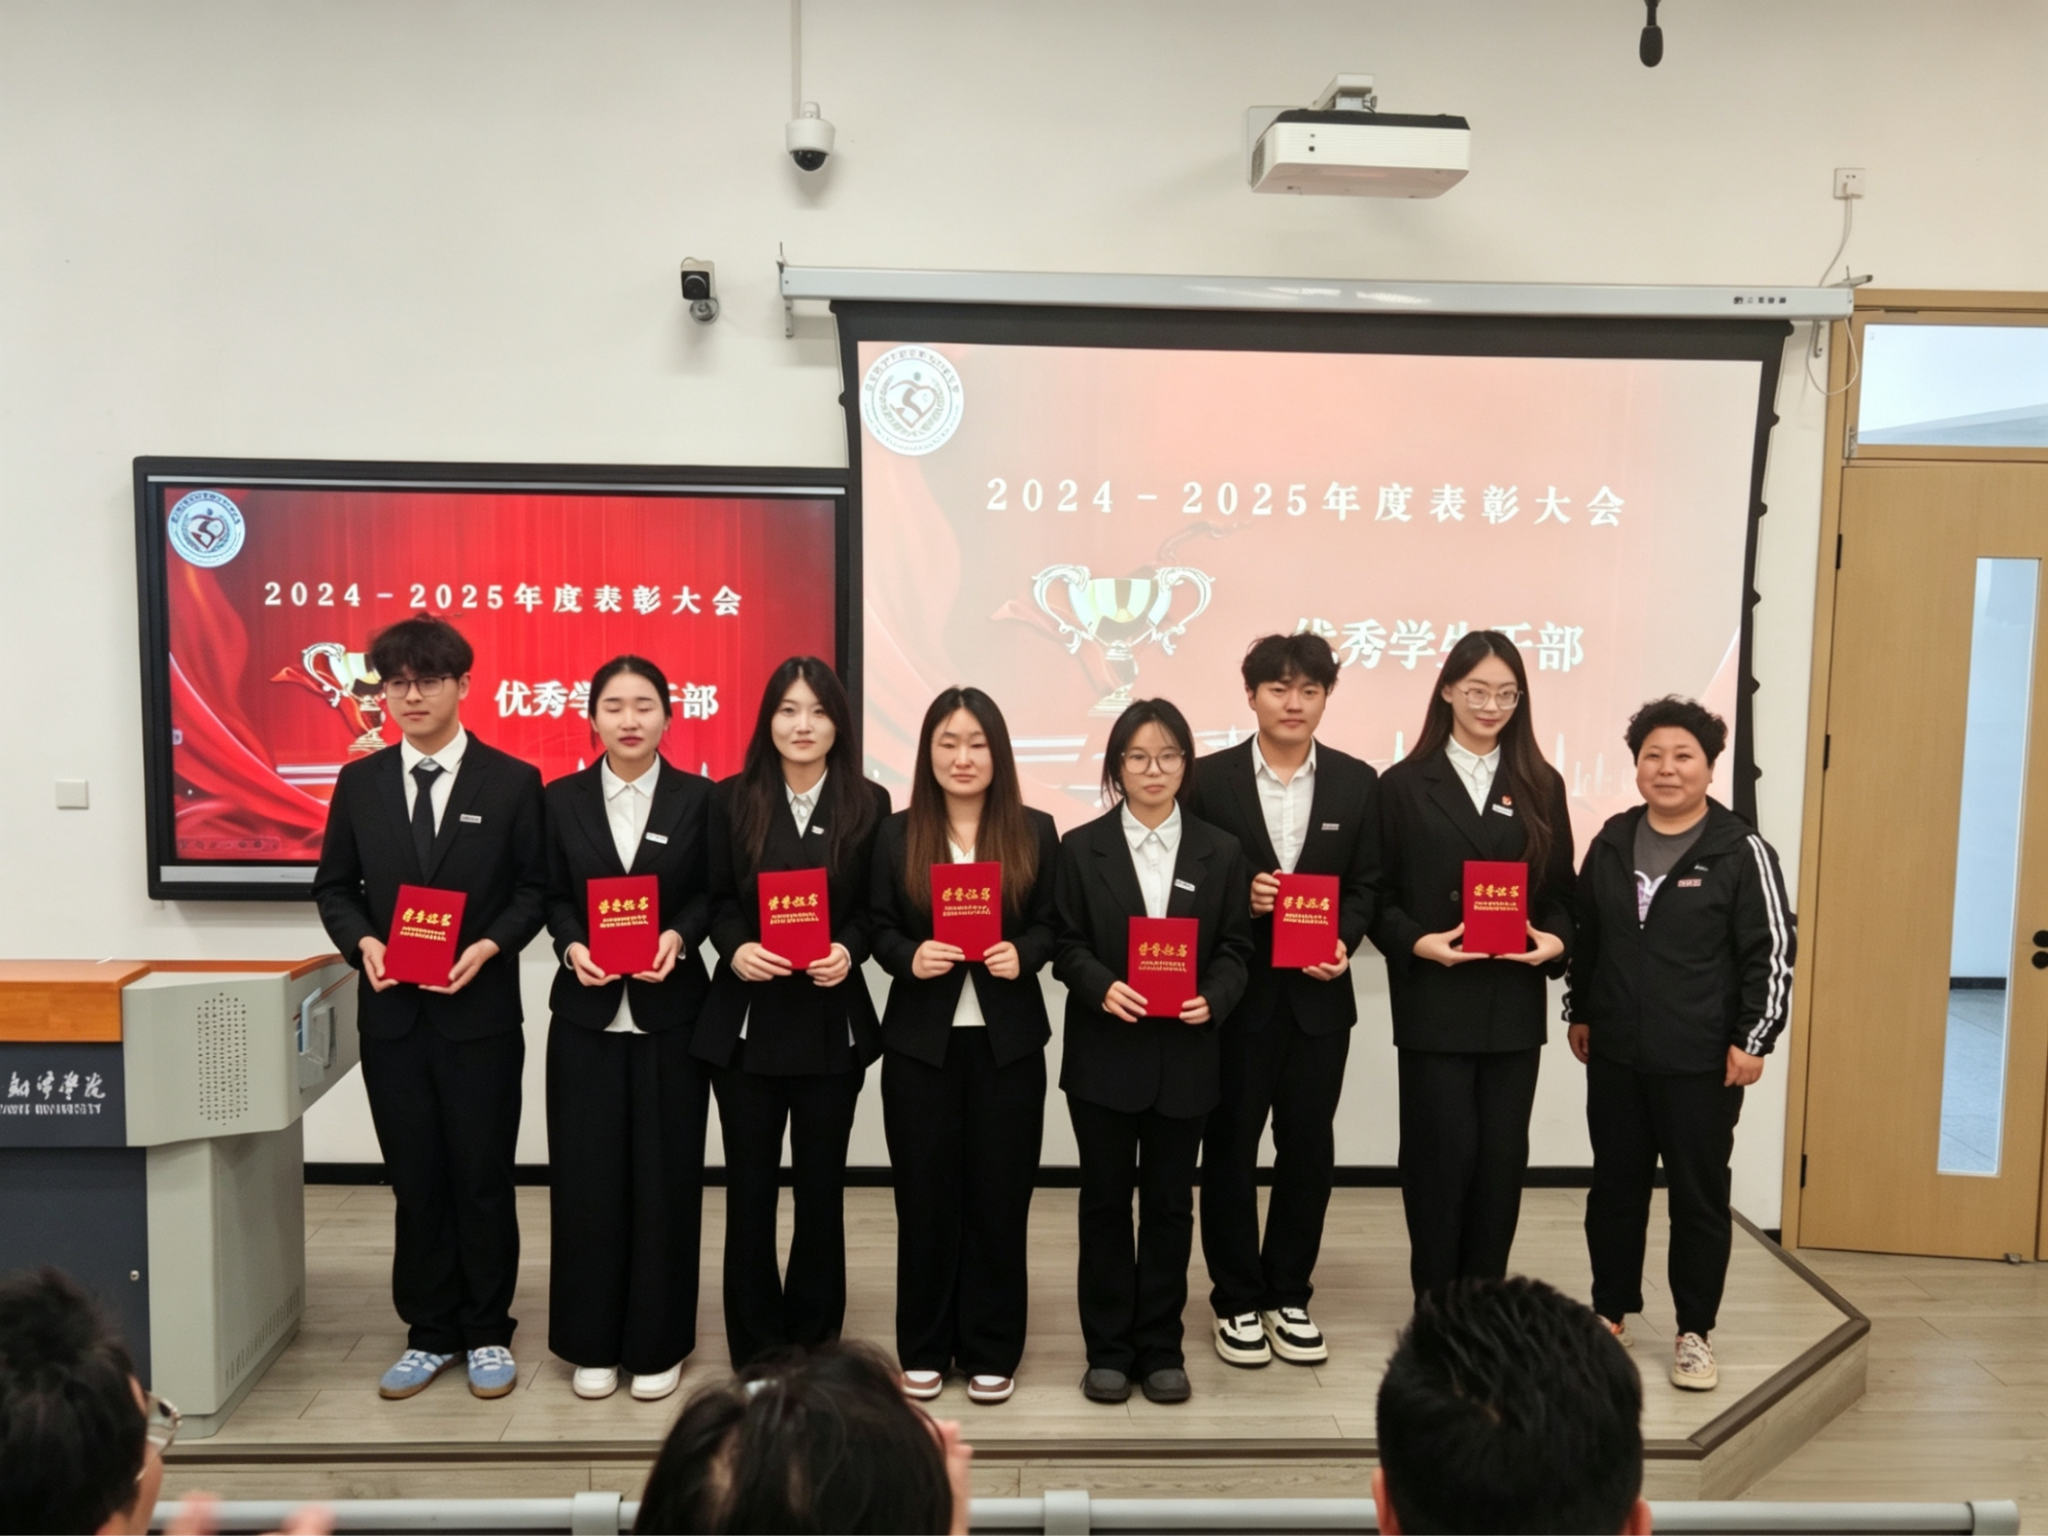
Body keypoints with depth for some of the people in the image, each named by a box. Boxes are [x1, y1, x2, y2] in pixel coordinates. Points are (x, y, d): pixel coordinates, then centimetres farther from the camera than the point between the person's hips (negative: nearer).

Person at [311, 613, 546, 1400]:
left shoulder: (513, 781, -3)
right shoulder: (359, 782, 6)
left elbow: (536, 887, -2)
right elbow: (334, 886, 10)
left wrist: (489, 946, -17)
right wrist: (363, 942, -9)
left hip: (480, 1011, -3)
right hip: (391, 1012, 3)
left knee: (482, 1179, 6)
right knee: (416, 1181, 11)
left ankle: (488, 1332, 21)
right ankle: (430, 1332, 25)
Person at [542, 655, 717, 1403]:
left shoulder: (698, 798, 1)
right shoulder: (562, 798, 5)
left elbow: (711, 893, 1)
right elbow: (553, 896, 4)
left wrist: (679, 937, -16)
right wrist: (572, 947, -14)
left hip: (669, 1012, -1)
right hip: (587, 1012, 1)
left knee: (665, 1174, 4)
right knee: (587, 1174, 4)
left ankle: (658, 1342, 18)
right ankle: (592, 1343, 20)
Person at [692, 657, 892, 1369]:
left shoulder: (868, 804, 1)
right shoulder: (731, 799, 1)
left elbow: (876, 908, 2)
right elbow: (716, 899, 1)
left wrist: (849, 950, -17)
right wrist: (735, 948, -18)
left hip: (832, 1021, 0)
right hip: (746, 1019, 0)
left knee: (821, 1184, 11)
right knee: (750, 1184, 7)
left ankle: (813, 1342, 26)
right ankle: (756, 1349, 21)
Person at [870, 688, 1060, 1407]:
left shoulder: (1035, 832, 2)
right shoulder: (896, 834, 2)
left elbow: (1051, 925, 2)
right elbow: (879, 929, 1)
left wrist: (1022, 955, -18)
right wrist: (910, 958, -19)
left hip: (1008, 1039, 0)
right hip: (920, 1039, 0)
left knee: (999, 1194, 6)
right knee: (925, 1195, 8)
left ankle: (991, 1352, 21)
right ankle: (924, 1350, 23)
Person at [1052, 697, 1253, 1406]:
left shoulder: (1221, 852, 4)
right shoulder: (1082, 848, 1)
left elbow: (1235, 948, 3)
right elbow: (1067, 945, -1)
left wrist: (1213, 998, -16)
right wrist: (1102, 987, -19)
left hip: (1185, 1055, 1)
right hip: (1105, 1053, -1)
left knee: (1170, 1202, 9)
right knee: (1105, 1200, 8)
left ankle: (1161, 1349, 22)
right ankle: (1108, 1350, 20)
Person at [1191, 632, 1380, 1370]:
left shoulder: (1357, 782, 4)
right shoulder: (1210, 778, -3)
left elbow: (1366, 885, 5)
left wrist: (1344, 941, -12)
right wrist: (1236, 898, -18)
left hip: (1318, 995, 2)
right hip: (1235, 992, -2)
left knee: (1308, 1145, 10)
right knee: (1230, 1145, 8)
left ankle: (1289, 1295, 27)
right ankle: (1237, 1300, 23)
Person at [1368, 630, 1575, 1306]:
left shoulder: (1541, 786, 9)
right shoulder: (1405, 785, 0)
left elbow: (1561, 890, 9)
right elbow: (1380, 896, -1)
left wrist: (1557, 939, -10)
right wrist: (1417, 943, -18)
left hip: (1514, 1004, 3)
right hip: (1434, 1003, -3)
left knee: (1502, 1157, 9)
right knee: (1442, 1155, 1)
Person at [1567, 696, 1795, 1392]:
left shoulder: (1741, 850, -8)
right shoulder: (1612, 841, 6)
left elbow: (1771, 952, -8)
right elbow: (1583, 934, 14)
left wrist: (1753, 1040, -11)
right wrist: (1579, 1013, 15)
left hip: (1703, 1062, -4)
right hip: (1615, 1054, 4)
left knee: (1699, 1196, 7)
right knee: (1615, 1187, 14)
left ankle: (1695, 1332, 21)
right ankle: (1610, 1313, 29)